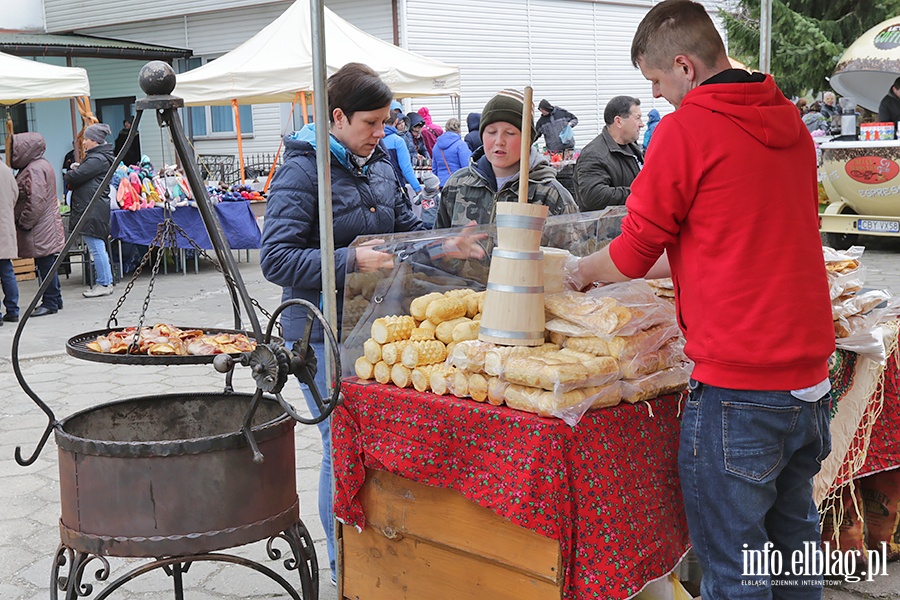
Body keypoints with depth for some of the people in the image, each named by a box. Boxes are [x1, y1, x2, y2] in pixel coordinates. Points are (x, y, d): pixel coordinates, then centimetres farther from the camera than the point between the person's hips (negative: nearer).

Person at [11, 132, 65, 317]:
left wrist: (23, 223, -15)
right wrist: (24, 222, 19)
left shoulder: (35, 170, -17)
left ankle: (50, 303, 1)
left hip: (41, 231, -10)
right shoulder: (38, 165, 16)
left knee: (46, 264, -4)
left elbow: (36, 202, -23)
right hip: (45, 228, 10)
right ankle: (55, 299, 22)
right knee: (47, 265, 15)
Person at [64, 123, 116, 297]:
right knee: (98, 247, 14)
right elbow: (85, 175, 23)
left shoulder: (97, 159, -15)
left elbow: (75, 178, -17)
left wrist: (69, 174, 5)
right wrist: (77, 168, 4)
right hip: (92, 208, 11)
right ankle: (106, 282, 18)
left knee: (96, 247, -8)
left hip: (92, 209, -11)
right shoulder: (103, 156, 19)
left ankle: (104, 284, -4)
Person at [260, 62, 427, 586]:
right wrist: (351, 261, -27)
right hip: (325, 331, -7)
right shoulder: (303, 170, -12)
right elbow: (277, 259, -18)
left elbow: (407, 227, 20)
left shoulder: (380, 164, 10)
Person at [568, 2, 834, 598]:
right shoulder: (789, 120, 11)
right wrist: (662, 263, 27)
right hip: (810, 377, 8)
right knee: (794, 543, 21)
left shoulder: (686, 129, -12)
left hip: (737, 386, -8)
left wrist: (581, 271, 16)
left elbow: (632, 254, -4)